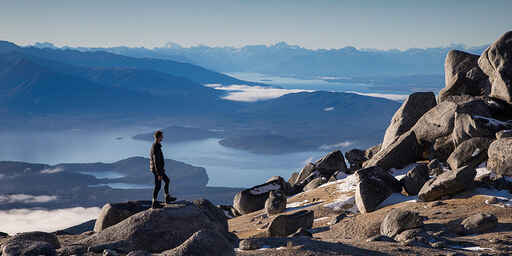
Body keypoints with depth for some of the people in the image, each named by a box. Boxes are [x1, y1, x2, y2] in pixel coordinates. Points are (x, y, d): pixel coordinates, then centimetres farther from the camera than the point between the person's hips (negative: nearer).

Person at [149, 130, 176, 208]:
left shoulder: (155, 145, 7)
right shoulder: (156, 148, -26)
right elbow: (156, 161, -26)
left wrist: (162, 169, 27)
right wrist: (159, 174, -24)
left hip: (158, 168, 10)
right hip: (157, 169, -10)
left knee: (167, 180, 20)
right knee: (158, 186, 0)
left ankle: (167, 198, 29)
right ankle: (154, 203, 10)